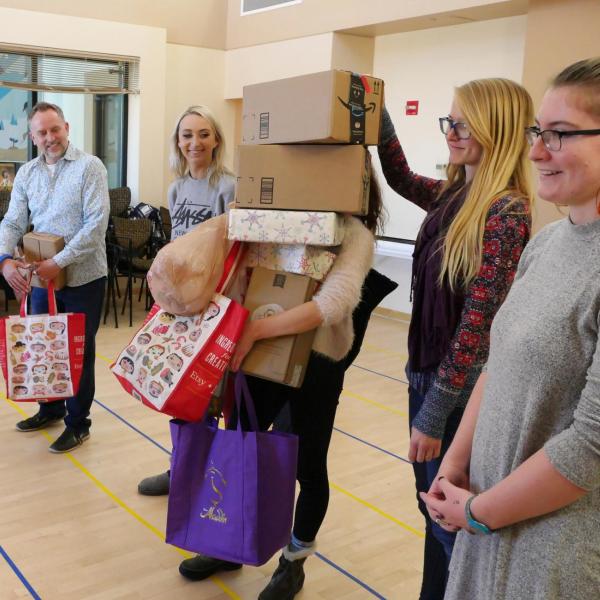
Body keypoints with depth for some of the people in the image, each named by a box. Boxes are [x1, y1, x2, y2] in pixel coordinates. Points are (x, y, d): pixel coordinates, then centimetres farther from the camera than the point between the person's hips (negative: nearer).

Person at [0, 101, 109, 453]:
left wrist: (59, 262, -21)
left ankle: (78, 424, 20)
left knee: (79, 352, 5)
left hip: (82, 277, -5)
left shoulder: (89, 167, -10)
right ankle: (51, 408, 36)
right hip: (42, 276, 5)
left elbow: (96, 223, -18)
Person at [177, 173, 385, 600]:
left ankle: (294, 561, 35)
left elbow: (332, 305, -29)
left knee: (308, 467, 11)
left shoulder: (354, 234, -14)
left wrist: (254, 330, -32)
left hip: (316, 365, -5)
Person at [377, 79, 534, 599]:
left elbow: (477, 322, -22)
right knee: (431, 506, 22)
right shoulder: (453, 194, 4)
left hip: (461, 385, -8)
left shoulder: (506, 212, -21)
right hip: (427, 369, 8)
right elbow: (402, 180, 24)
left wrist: (434, 411, -18)